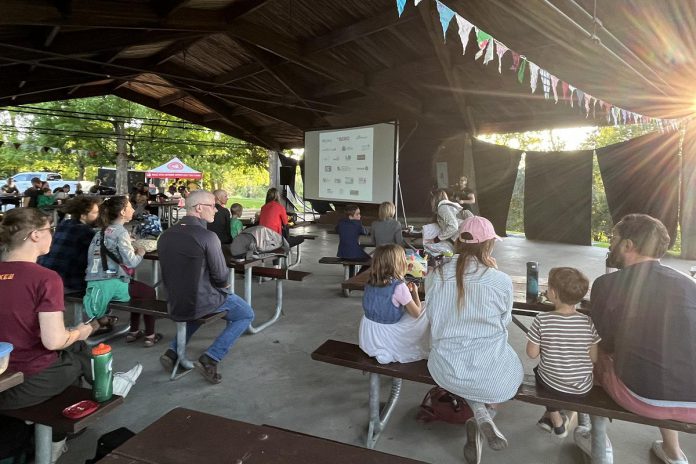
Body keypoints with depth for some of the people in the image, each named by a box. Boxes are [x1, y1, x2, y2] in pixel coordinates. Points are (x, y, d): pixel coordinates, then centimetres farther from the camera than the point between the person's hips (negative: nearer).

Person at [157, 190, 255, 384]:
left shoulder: (166, 235, 0)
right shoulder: (207, 236, -21)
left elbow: (169, 273, 8)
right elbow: (221, 275, -16)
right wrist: (223, 285, 7)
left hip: (174, 306, 7)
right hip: (201, 303, -7)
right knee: (246, 314, 14)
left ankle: (173, 351, 26)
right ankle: (210, 358, 2)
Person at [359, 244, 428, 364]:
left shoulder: (371, 283, -3)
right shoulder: (399, 287, -20)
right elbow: (416, 313, -9)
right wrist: (415, 293, 5)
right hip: (387, 335, -6)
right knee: (425, 313, 5)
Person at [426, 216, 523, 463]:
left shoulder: (434, 276, -5)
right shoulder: (501, 281, -13)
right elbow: (504, 322, 5)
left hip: (445, 371, 2)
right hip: (491, 375, -2)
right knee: (514, 370, 33)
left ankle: (480, 415, 11)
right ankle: (478, 424, 15)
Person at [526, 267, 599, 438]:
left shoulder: (542, 320, -21)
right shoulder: (589, 322, -16)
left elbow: (532, 353, -14)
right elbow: (594, 357, -7)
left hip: (551, 384, -2)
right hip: (582, 389, 2)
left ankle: (556, 420, 36)